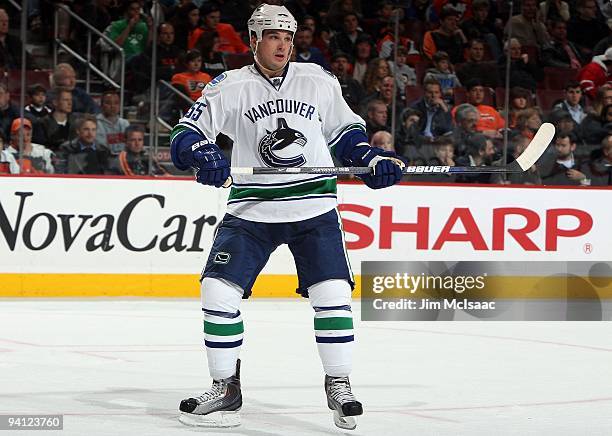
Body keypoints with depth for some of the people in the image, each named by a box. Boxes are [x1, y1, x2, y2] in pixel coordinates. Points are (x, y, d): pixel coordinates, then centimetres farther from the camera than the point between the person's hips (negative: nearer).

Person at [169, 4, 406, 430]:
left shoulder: (318, 81, 6)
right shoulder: (232, 87, -1)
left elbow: (345, 130, 19)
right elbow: (186, 133, -5)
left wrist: (374, 159, 5)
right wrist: (202, 154, -26)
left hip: (314, 206, 1)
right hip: (251, 208, 0)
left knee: (332, 293, -11)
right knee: (219, 291, -10)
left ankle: (338, 385, 6)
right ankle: (226, 389, 5)